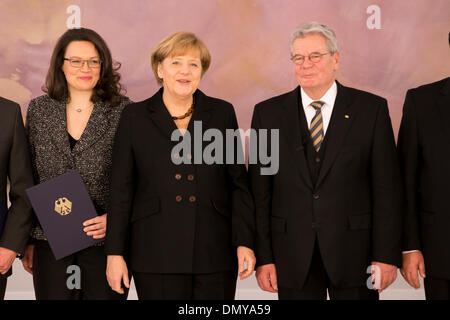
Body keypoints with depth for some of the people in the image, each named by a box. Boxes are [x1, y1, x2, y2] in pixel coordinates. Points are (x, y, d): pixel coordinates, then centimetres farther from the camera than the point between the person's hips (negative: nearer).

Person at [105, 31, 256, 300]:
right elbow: (121, 190, 4)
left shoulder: (222, 113, 7)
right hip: (156, 256, -1)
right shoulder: (135, 117, 5)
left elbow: (239, 183, 7)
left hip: (215, 253, 1)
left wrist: (244, 243, -1)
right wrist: (115, 252, 0)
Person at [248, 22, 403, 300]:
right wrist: (263, 257, -2)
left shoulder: (371, 109, 1)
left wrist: (387, 255, -7)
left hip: (355, 255, -1)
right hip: (293, 260, 1)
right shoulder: (268, 113, 4)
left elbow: (387, 186, -2)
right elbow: (259, 191, 3)